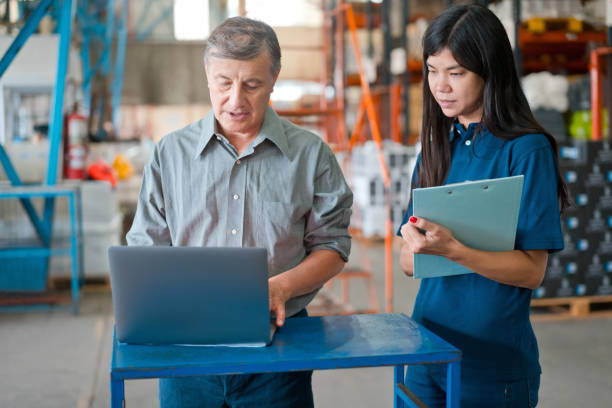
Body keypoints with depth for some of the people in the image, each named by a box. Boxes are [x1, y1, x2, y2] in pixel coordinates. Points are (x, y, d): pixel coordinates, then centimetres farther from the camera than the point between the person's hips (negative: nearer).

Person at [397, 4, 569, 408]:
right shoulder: (436, 146, 6)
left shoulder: (527, 150, -10)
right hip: (427, 352, 5)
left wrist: (452, 249, -27)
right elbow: (408, 264, 6)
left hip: (494, 362, -5)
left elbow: (532, 271, -14)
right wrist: (415, 245, -16)